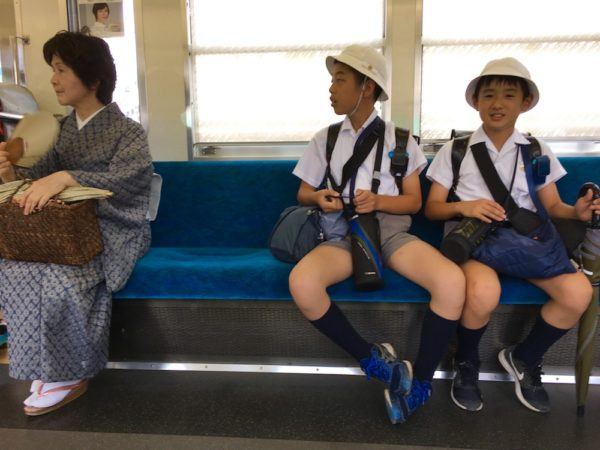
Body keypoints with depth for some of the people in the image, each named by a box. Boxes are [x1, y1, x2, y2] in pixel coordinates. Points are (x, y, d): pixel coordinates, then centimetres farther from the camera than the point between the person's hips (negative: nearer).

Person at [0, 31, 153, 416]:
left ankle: (69, 373, -9)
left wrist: (65, 178, -39)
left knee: (61, 276, -32)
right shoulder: (64, 128, 14)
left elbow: (125, 179, -26)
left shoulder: (127, 131, -7)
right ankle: (51, 369, -11)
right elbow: (43, 175, 10)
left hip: (114, 228, -5)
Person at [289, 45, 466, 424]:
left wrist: (379, 201, -13)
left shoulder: (399, 139, 10)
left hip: (392, 229, 0)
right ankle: (373, 359, -13)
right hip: (344, 232, 1)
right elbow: (303, 193, 17)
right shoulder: (325, 140, 13)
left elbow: (414, 201, 8)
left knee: (452, 281, -31)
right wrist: (318, 198, -8)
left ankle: (421, 381, -8)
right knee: (301, 282, -33)